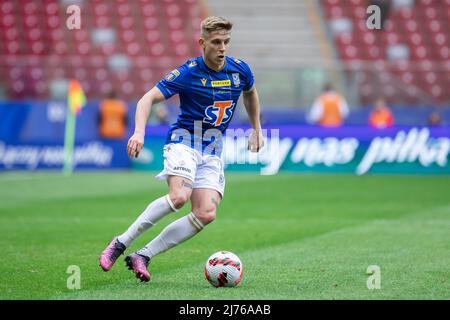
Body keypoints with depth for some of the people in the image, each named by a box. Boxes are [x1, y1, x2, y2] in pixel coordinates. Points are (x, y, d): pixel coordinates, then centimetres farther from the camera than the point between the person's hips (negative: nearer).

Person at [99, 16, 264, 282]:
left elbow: (251, 93, 27)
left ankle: (143, 256, -8)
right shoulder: (188, 73, -12)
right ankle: (121, 243, -18)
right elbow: (148, 99, -13)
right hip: (184, 141, -5)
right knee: (179, 196, -32)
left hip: (213, 152, 5)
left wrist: (257, 129, 27)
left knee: (206, 214, -15)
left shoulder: (240, 70, 2)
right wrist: (139, 132, -28)